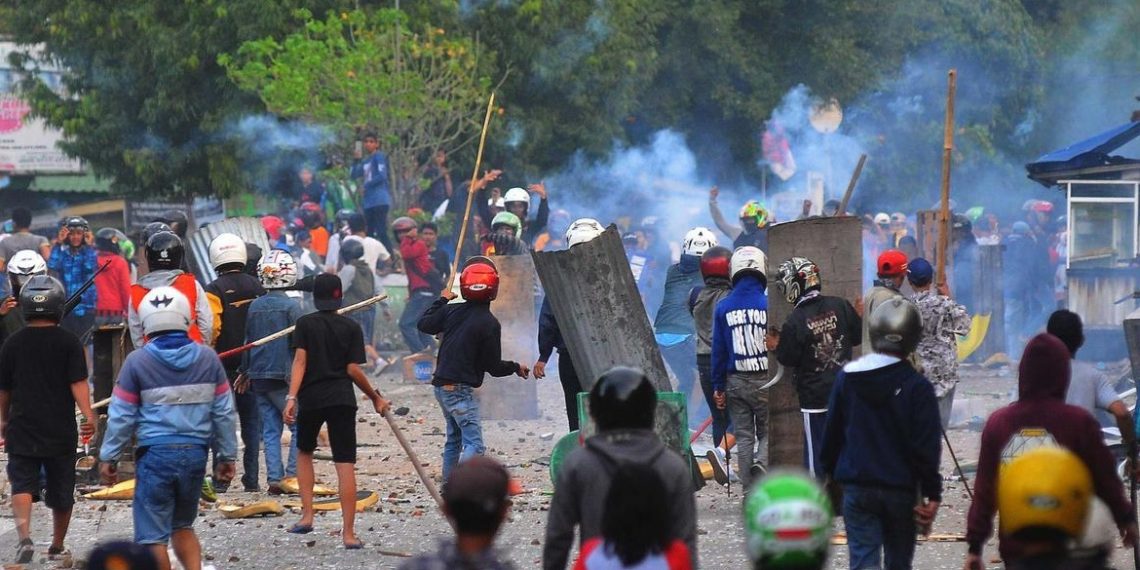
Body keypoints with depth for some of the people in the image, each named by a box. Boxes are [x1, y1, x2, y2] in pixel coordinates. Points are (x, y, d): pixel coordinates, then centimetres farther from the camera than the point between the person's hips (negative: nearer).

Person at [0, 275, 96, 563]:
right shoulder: (68, 342, -5)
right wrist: (88, 415, -15)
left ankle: (25, 537, -25)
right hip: (60, 429, 0)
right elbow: (78, 383, -14)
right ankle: (57, 545, 26)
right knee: (61, 489, 13)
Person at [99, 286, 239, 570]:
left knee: (152, 535, 3)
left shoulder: (137, 362, -7)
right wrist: (226, 456, 19)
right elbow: (224, 412, 9)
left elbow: (122, 416, -2)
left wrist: (108, 457, 9)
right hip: (196, 452, 4)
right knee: (183, 526, 20)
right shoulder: (208, 358, 3)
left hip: (156, 454, -4)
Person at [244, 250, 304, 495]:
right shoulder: (291, 306, -9)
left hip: (258, 376, 5)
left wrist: (246, 372, 20)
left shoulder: (254, 306, 6)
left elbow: (247, 341, 12)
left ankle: (274, 479, 4)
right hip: (283, 375, -5)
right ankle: (292, 475, -6)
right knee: (300, 426, 2)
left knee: (270, 429, 8)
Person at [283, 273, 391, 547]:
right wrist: (376, 397, 10)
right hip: (342, 400, 0)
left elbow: (300, 361, -10)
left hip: (311, 399, 0)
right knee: (345, 465, -4)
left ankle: (307, 515, 13)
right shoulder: (351, 327, 3)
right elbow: (353, 370, -2)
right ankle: (348, 532, -9)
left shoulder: (305, 324, 1)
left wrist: (291, 397, -16)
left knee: (304, 453, 24)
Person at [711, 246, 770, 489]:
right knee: (768, 432, 10)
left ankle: (749, 491, 8)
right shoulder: (769, 304, -9)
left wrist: (718, 386, 7)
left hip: (735, 382, 2)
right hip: (765, 380, -2)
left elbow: (718, 350, 2)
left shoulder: (723, 307, -1)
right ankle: (761, 462, -21)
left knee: (743, 436, 10)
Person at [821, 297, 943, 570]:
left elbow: (832, 434, 9)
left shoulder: (846, 378, 1)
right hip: (901, 490, -1)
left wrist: (830, 471, 21)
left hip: (856, 488, 1)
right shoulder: (917, 387, -10)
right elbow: (927, 447, -10)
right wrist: (932, 495, -5)